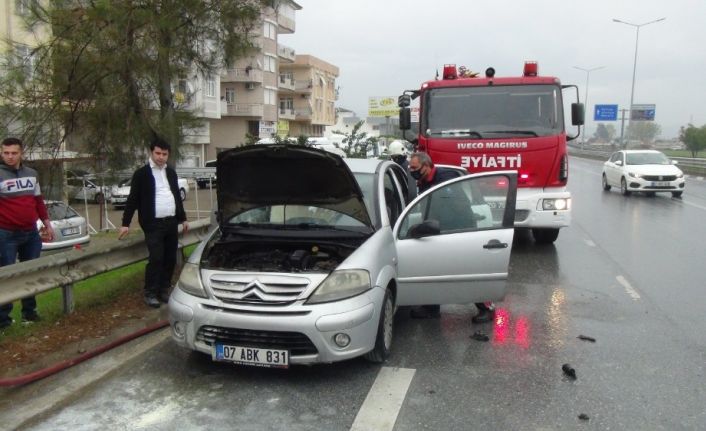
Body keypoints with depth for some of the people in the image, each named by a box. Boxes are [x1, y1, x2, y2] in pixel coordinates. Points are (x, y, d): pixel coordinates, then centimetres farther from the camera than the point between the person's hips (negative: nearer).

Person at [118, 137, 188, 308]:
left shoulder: (171, 173, 16)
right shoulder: (142, 174, -1)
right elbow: (132, 199, -3)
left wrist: (183, 218, 22)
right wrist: (125, 223, -8)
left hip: (171, 222, 6)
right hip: (153, 224, -5)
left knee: (170, 259, 8)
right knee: (156, 258, -9)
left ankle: (164, 290, 20)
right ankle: (150, 293, 4)